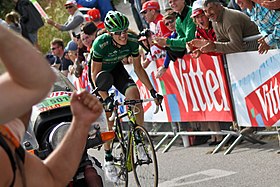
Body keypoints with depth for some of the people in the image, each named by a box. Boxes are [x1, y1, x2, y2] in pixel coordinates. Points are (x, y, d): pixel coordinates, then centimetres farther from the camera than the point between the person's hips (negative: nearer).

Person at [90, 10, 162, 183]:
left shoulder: (132, 41, -24)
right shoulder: (101, 44, -35)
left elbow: (138, 68, -10)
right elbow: (95, 74, -28)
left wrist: (152, 91, -13)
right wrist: (106, 99, -36)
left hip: (116, 69, 3)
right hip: (100, 73, -3)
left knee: (133, 93, -24)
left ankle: (140, 142, -11)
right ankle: (108, 158, -3)